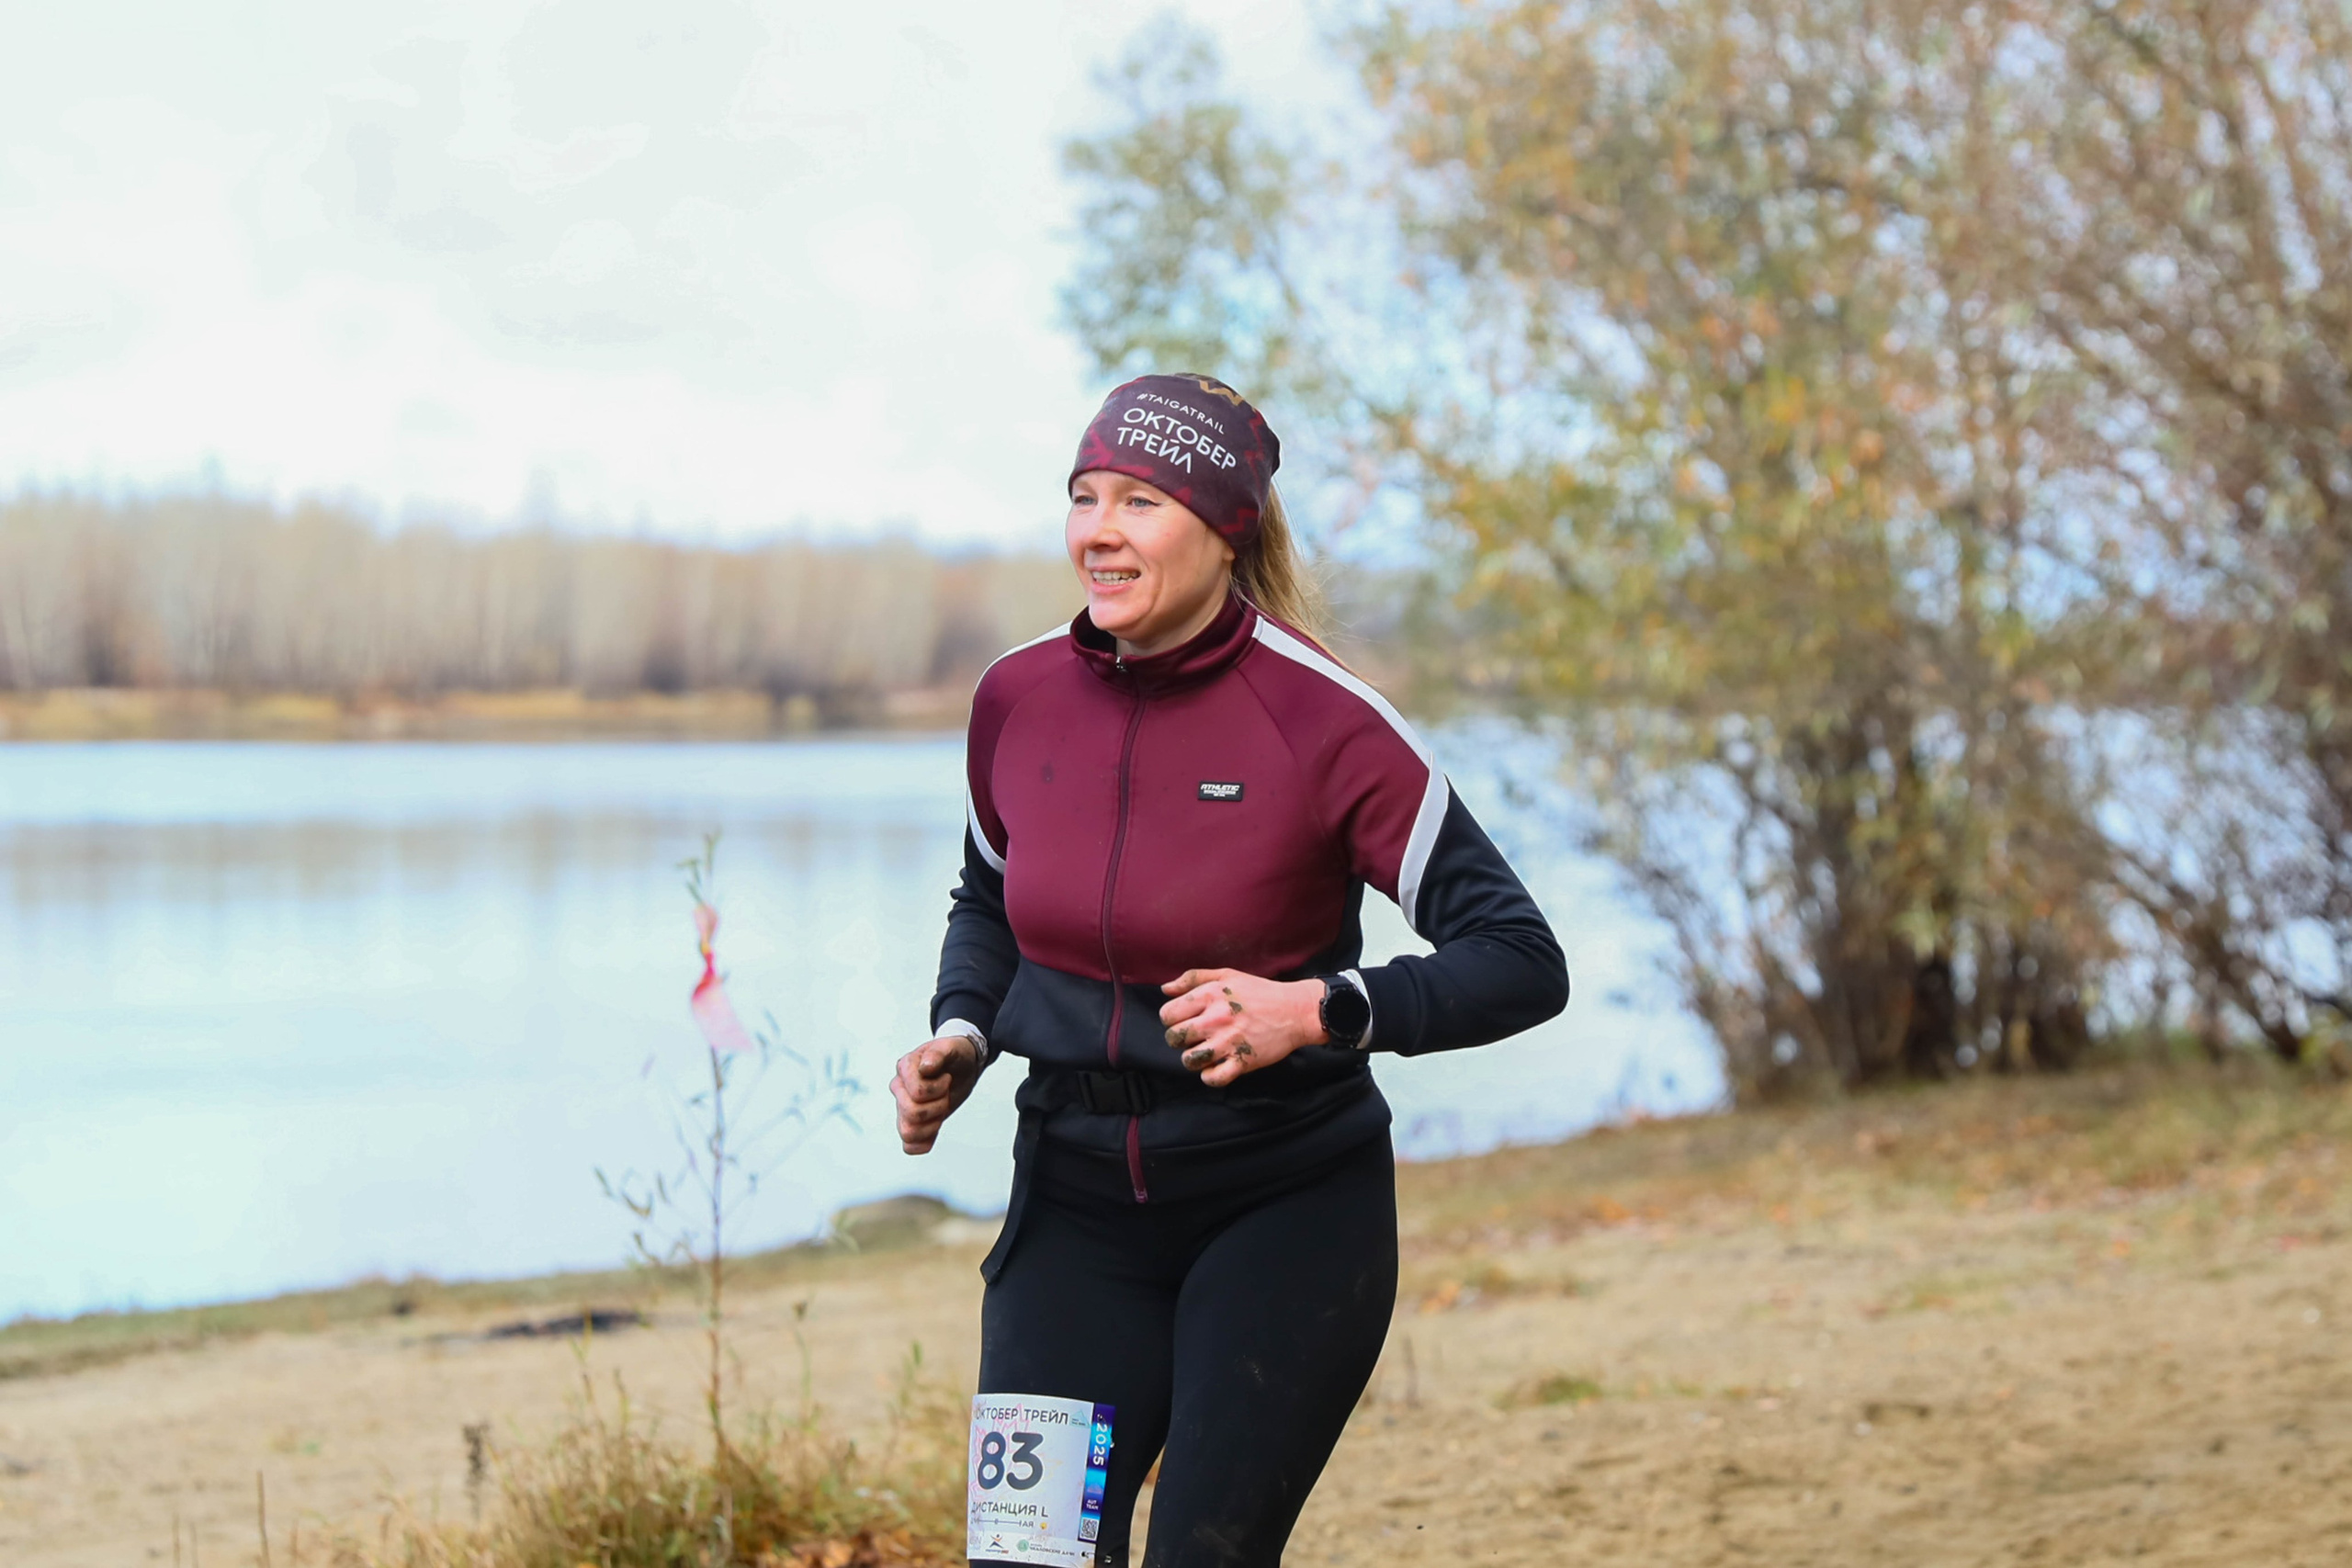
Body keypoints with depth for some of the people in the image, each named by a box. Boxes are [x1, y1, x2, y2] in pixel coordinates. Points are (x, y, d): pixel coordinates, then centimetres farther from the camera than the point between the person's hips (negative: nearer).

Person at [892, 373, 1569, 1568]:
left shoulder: (1323, 723, -14)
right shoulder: (1018, 699, -1)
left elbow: (1523, 964, -13)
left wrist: (1318, 1011, -25)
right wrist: (959, 1037, 1)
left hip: (1285, 1210, -4)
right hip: (1074, 1205, 4)